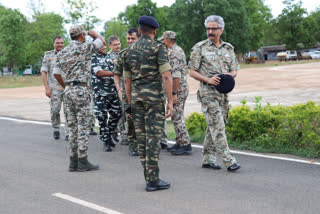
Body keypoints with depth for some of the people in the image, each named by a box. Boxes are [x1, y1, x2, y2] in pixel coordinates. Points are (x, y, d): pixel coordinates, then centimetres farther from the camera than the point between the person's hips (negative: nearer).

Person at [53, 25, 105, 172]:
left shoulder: (62, 53, 12)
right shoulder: (84, 47, -7)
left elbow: (56, 73, 12)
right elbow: (102, 41, 4)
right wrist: (94, 34, 22)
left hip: (68, 91, 7)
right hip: (81, 90, -7)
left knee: (72, 126, 10)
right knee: (83, 126, -4)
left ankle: (73, 161, 12)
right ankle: (83, 162, -3)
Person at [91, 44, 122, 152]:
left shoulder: (108, 57, 15)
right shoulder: (93, 57, -6)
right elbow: (99, 73, -16)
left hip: (113, 91, 6)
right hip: (100, 92, -6)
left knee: (116, 114, 7)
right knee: (102, 117, -3)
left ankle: (109, 135, 26)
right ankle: (105, 142, 5)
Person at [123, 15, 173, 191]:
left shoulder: (130, 50, 12)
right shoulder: (158, 47, -5)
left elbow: (127, 79, 15)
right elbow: (166, 76, -14)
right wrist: (170, 101, -12)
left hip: (136, 97, 6)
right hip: (154, 97, -5)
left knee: (142, 137, 9)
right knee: (153, 137, -5)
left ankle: (148, 176, 14)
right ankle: (153, 180, -4)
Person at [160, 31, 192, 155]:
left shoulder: (173, 53, -17)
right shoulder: (179, 50, 16)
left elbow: (176, 75, -24)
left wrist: (174, 93, -23)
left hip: (177, 89, -10)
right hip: (182, 88, 10)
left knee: (177, 118, -7)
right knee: (177, 117, 15)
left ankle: (186, 145, -5)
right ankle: (180, 143, 21)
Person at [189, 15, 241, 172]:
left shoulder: (228, 49, 12)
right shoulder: (200, 48, -1)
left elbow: (234, 71, 15)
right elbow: (192, 72, -2)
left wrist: (229, 75, -9)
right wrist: (208, 80, -18)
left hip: (223, 92, 5)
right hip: (208, 92, -5)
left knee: (213, 126, 10)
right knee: (217, 126, -10)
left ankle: (208, 159, 18)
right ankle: (228, 160, -10)